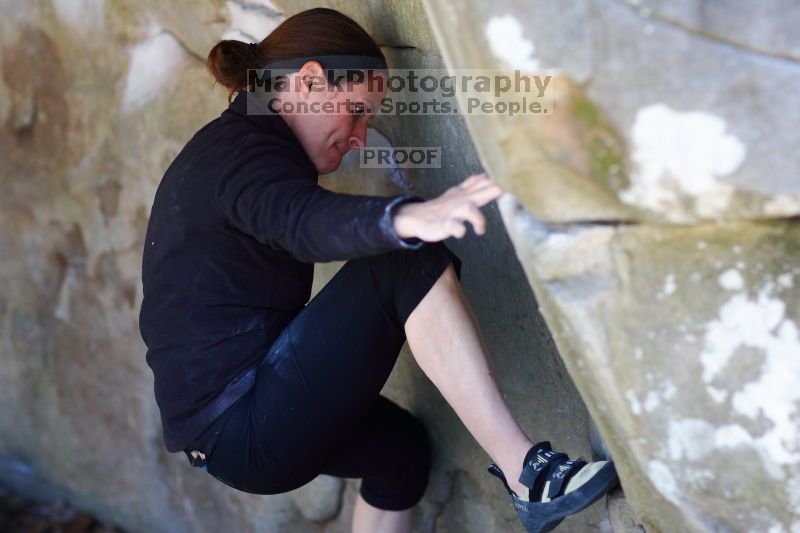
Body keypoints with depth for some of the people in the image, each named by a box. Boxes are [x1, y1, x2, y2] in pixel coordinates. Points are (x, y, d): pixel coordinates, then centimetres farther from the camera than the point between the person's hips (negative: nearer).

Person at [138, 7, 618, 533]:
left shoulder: (229, 147, 17)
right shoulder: (239, 149, -15)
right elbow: (303, 220, -37)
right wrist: (409, 219, -55)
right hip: (247, 430, -11)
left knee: (400, 444, 28)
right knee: (409, 266, -20)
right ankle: (528, 475, -20)